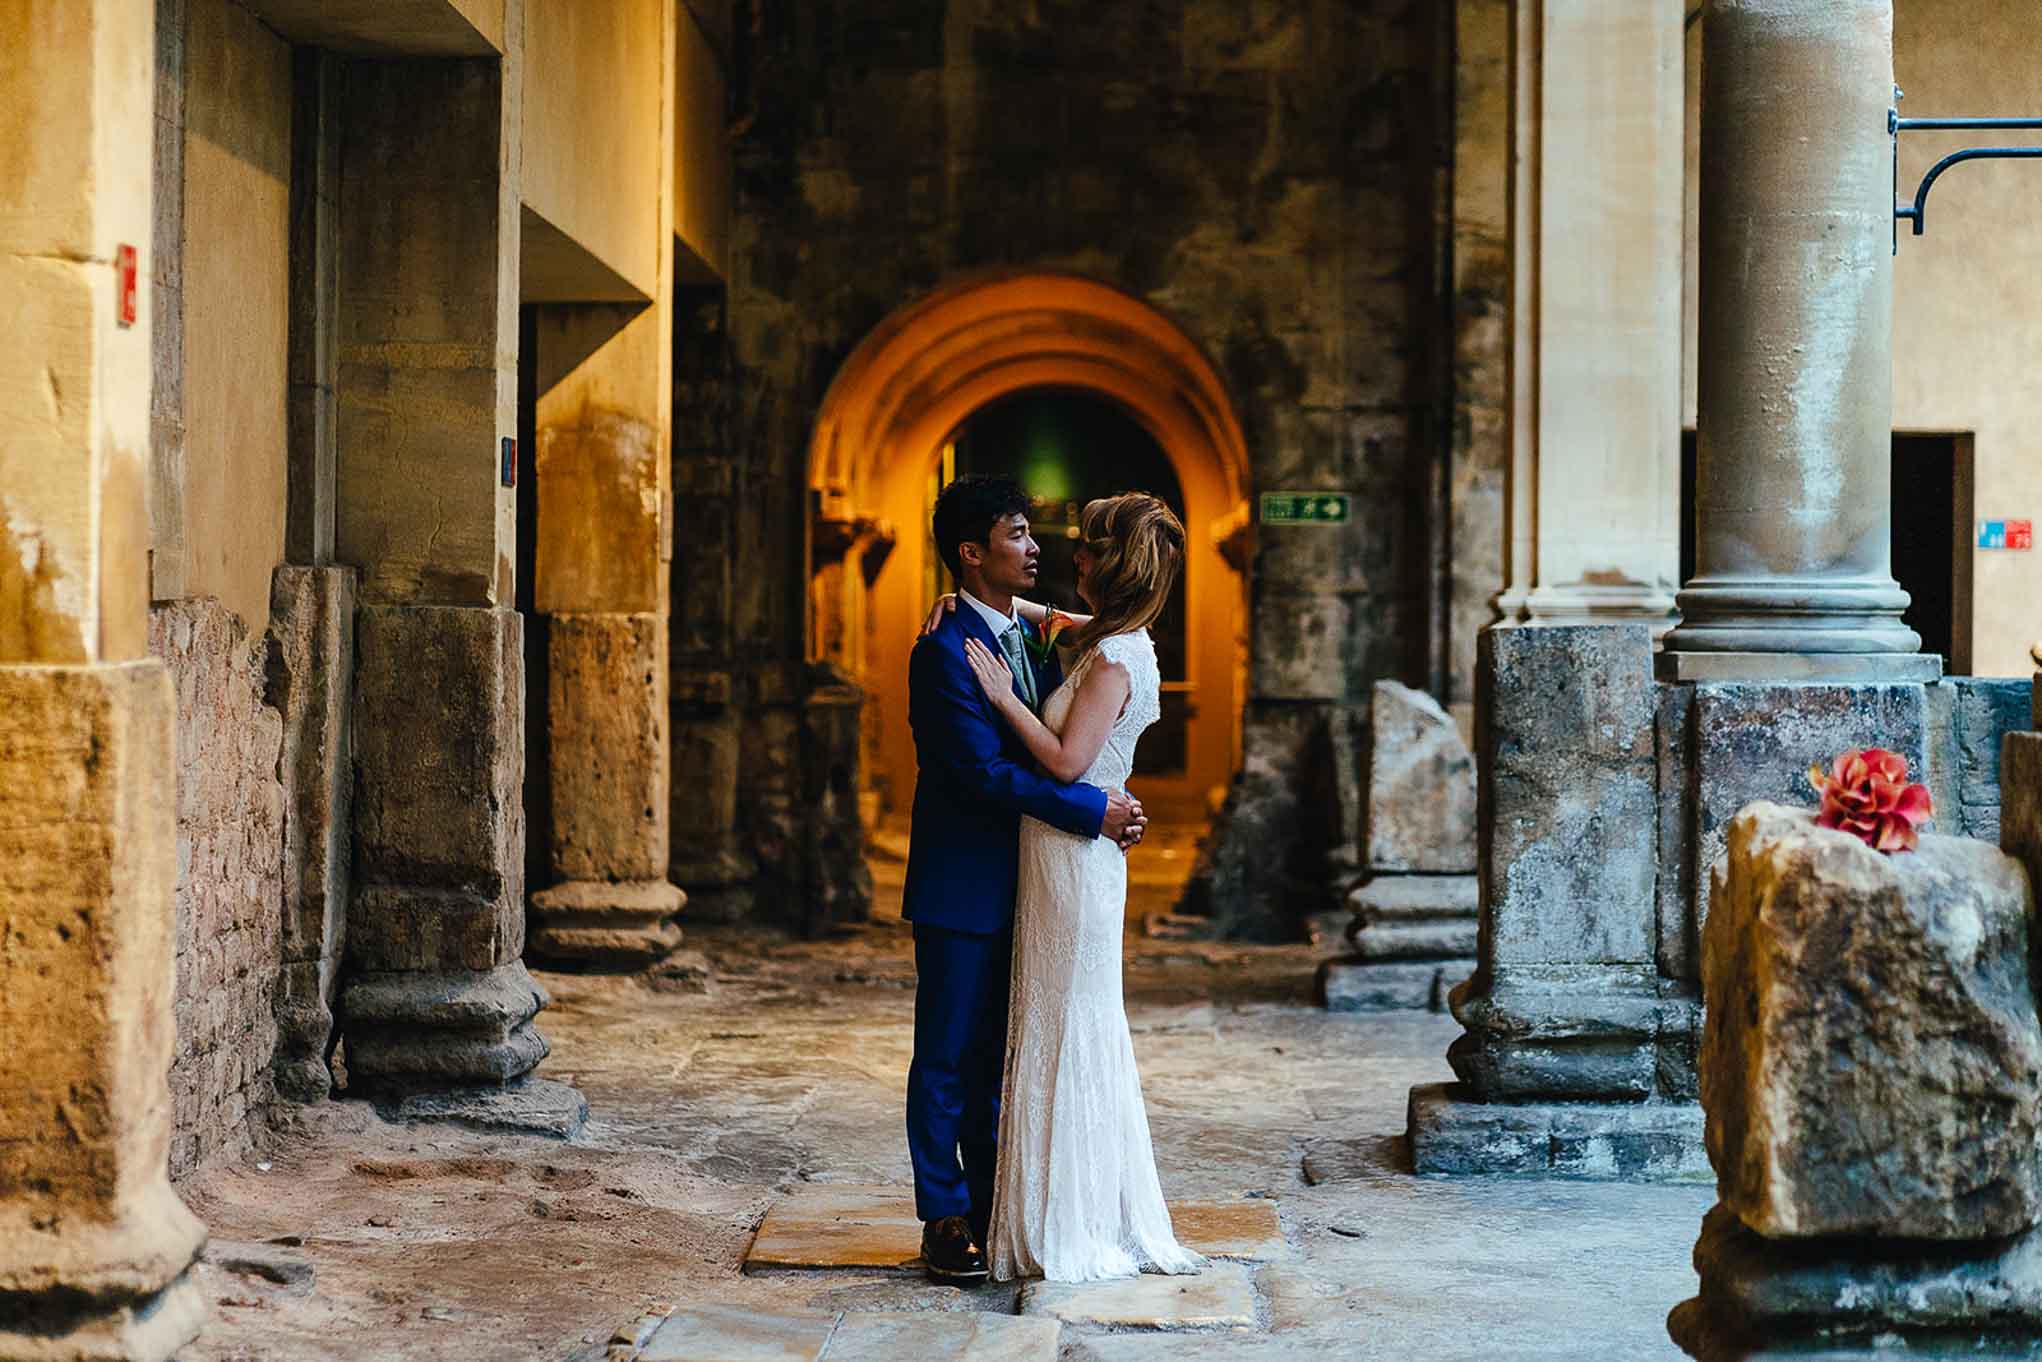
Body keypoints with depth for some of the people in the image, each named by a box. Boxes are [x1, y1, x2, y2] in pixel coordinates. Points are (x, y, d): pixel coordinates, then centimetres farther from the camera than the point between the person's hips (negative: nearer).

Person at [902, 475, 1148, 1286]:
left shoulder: (1030, 639, 11)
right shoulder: (945, 650, -16)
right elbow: (984, 772, -22)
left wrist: (1113, 806, -3)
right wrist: (1095, 810, -19)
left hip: (1016, 883, 8)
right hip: (962, 885, -8)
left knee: (995, 1058, 14)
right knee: (947, 1058, 2)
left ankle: (990, 1208, 23)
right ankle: (946, 1219, 10)